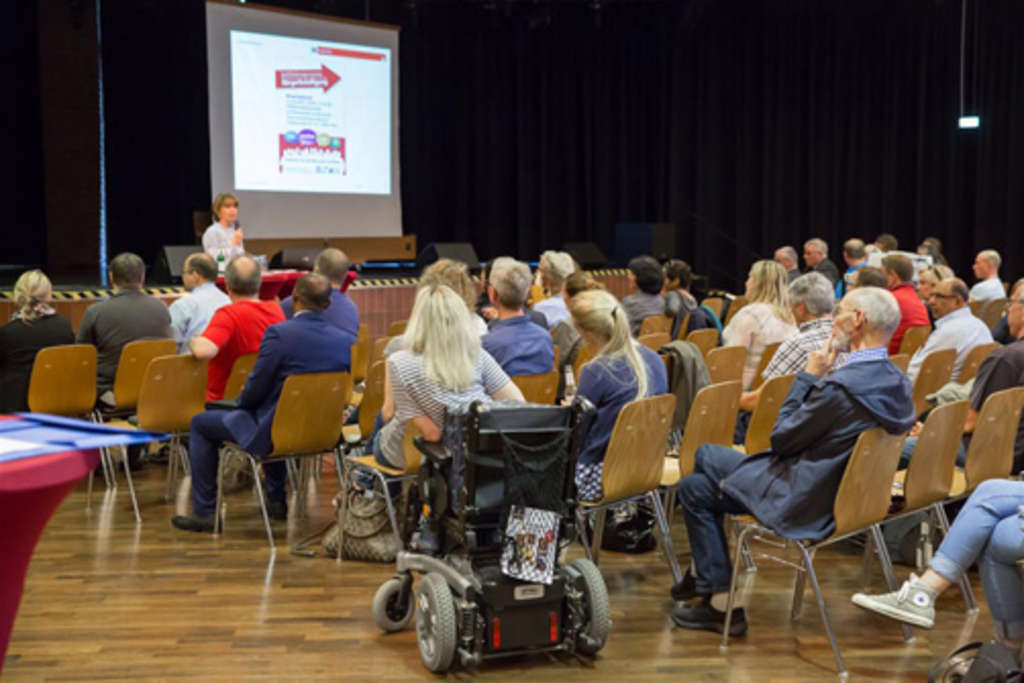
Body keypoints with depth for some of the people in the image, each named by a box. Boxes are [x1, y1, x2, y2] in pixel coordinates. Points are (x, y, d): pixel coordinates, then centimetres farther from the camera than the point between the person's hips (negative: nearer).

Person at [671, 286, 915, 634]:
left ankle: (722, 604, 11)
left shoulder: (840, 387, -31)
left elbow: (781, 439, -17)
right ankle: (703, 570, 34)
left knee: (693, 488, 6)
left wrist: (808, 377, -11)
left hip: (806, 504, -10)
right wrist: (821, 378, 1)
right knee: (706, 454, 22)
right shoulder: (896, 381, -1)